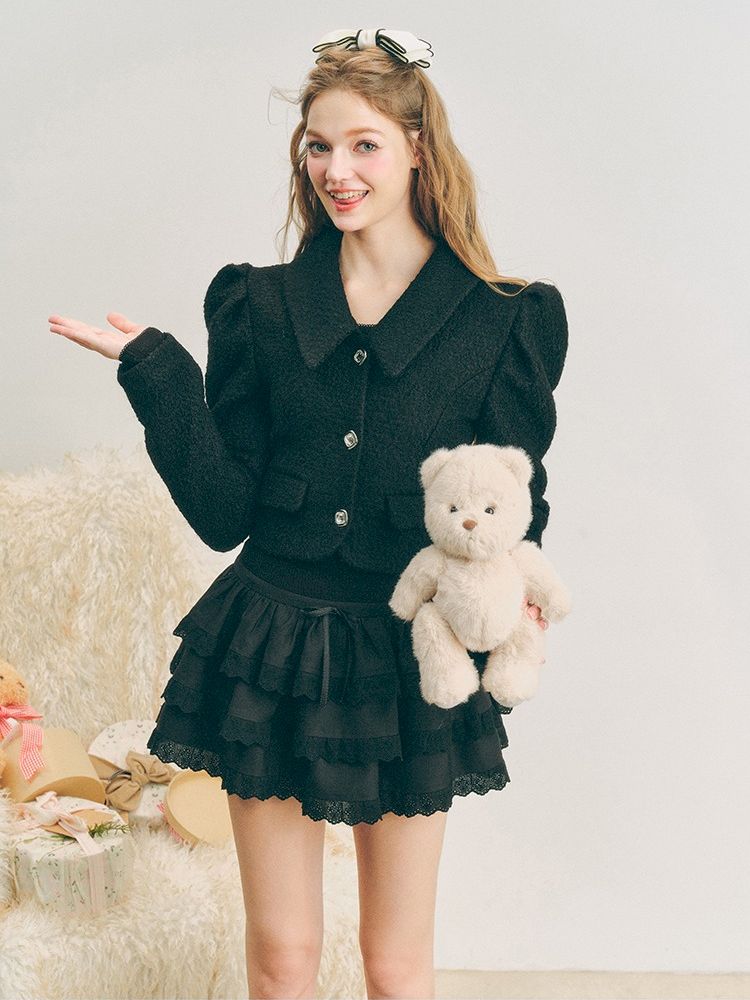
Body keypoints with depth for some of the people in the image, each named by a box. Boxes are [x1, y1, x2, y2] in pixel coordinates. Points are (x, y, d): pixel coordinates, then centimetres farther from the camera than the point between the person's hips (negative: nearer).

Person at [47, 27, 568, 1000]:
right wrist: (156, 372, -13)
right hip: (272, 652, 2)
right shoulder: (263, 307, 1)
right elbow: (223, 512, -3)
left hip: (408, 661, -1)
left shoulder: (503, 321, -4)